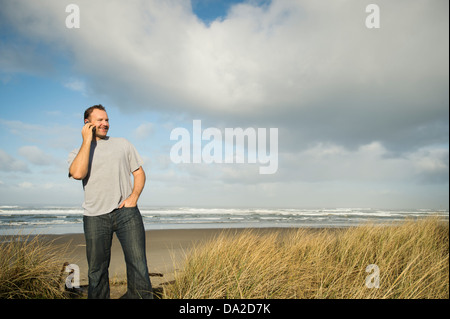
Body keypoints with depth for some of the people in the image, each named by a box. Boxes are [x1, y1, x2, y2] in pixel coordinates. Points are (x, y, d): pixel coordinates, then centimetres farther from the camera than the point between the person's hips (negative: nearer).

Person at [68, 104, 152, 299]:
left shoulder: (122, 144, 17)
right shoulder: (77, 153, 12)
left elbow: (139, 173, 15)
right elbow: (78, 173, -11)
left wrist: (134, 197, -3)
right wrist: (87, 140, -3)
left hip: (125, 212, 0)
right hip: (95, 216, 0)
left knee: (138, 263, -8)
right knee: (97, 270, 4)